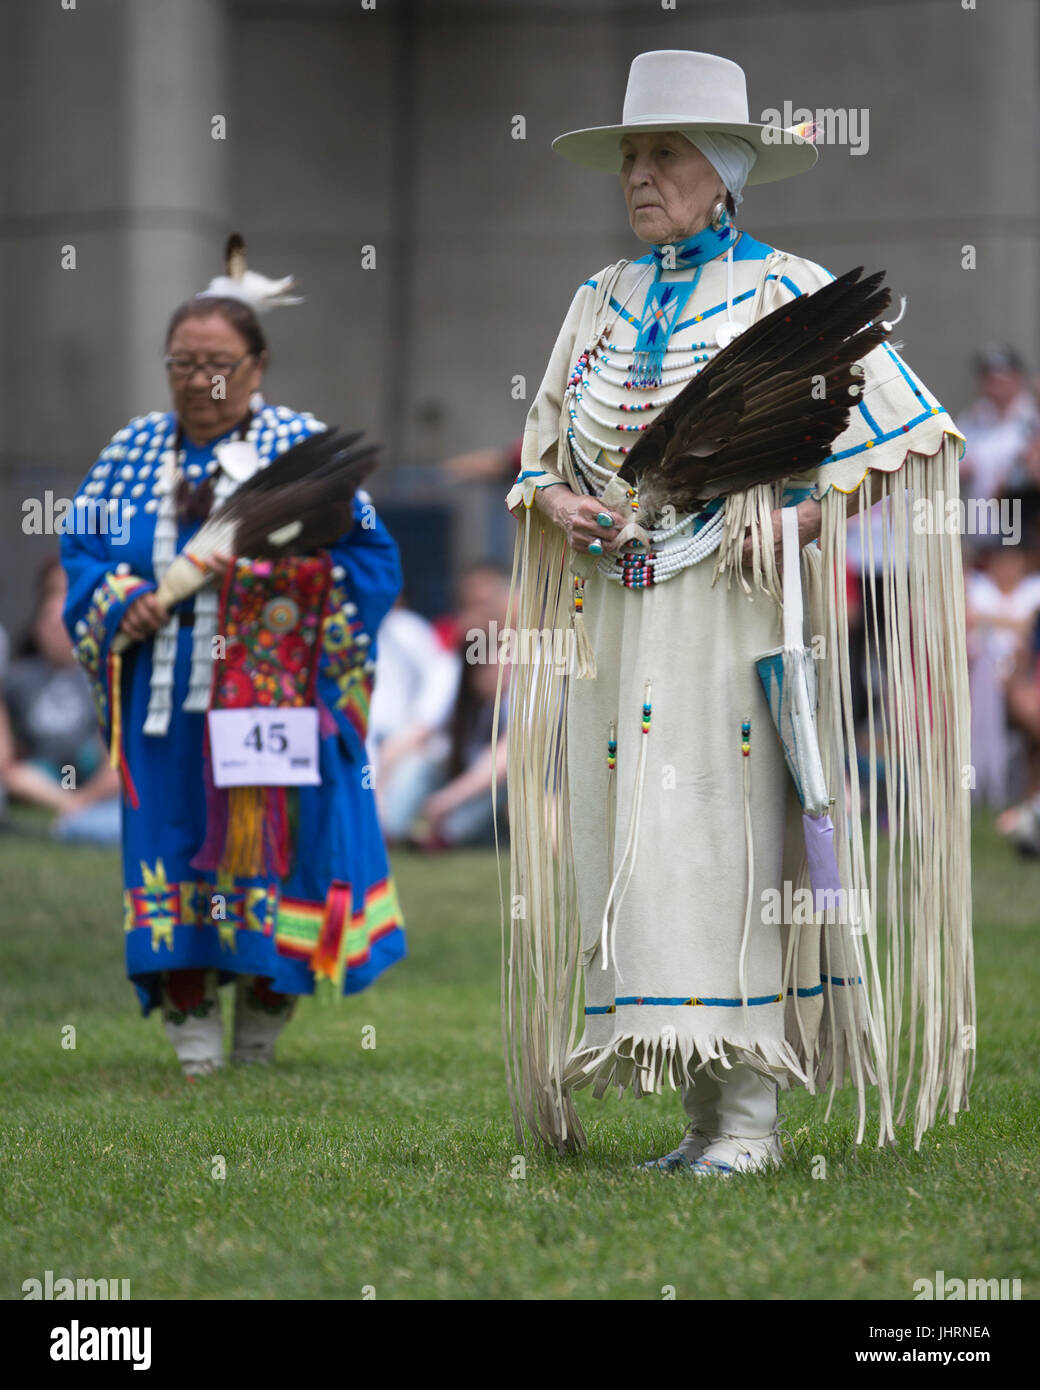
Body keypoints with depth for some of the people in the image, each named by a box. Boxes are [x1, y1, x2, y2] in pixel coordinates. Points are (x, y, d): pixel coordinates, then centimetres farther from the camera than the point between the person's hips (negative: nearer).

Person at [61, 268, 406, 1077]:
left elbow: (364, 556, -3)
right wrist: (118, 601, -7)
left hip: (277, 700, -3)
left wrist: (274, 568, -18)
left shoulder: (301, 446, 1)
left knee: (275, 833, -2)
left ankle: (265, 1011, 13)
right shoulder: (136, 451, 12)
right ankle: (191, 1015, 6)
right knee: (169, 835, 0)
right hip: (165, 698, 3)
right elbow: (84, 548, 13)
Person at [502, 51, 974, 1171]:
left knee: (727, 834, -12)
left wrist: (806, 517, -12)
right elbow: (542, 452, 23)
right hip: (617, 612, 6)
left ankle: (753, 1112, -9)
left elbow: (908, 435, -2)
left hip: (735, 610, -6)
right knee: (632, 849, 1)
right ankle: (706, 1112, 7)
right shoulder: (602, 302, 16)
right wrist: (552, 502, 1)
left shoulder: (784, 292, 0)